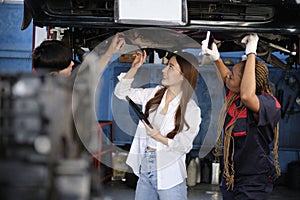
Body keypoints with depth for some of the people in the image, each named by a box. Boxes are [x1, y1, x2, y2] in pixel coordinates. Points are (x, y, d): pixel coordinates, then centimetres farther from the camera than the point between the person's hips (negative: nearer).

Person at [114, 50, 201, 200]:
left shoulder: (191, 109, -11)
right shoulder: (155, 94, 3)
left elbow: (183, 146, -10)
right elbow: (121, 92, 9)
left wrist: (158, 137, -25)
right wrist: (134, 68, -3)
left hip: (168, 175, -5)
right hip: (144, 169, 5)